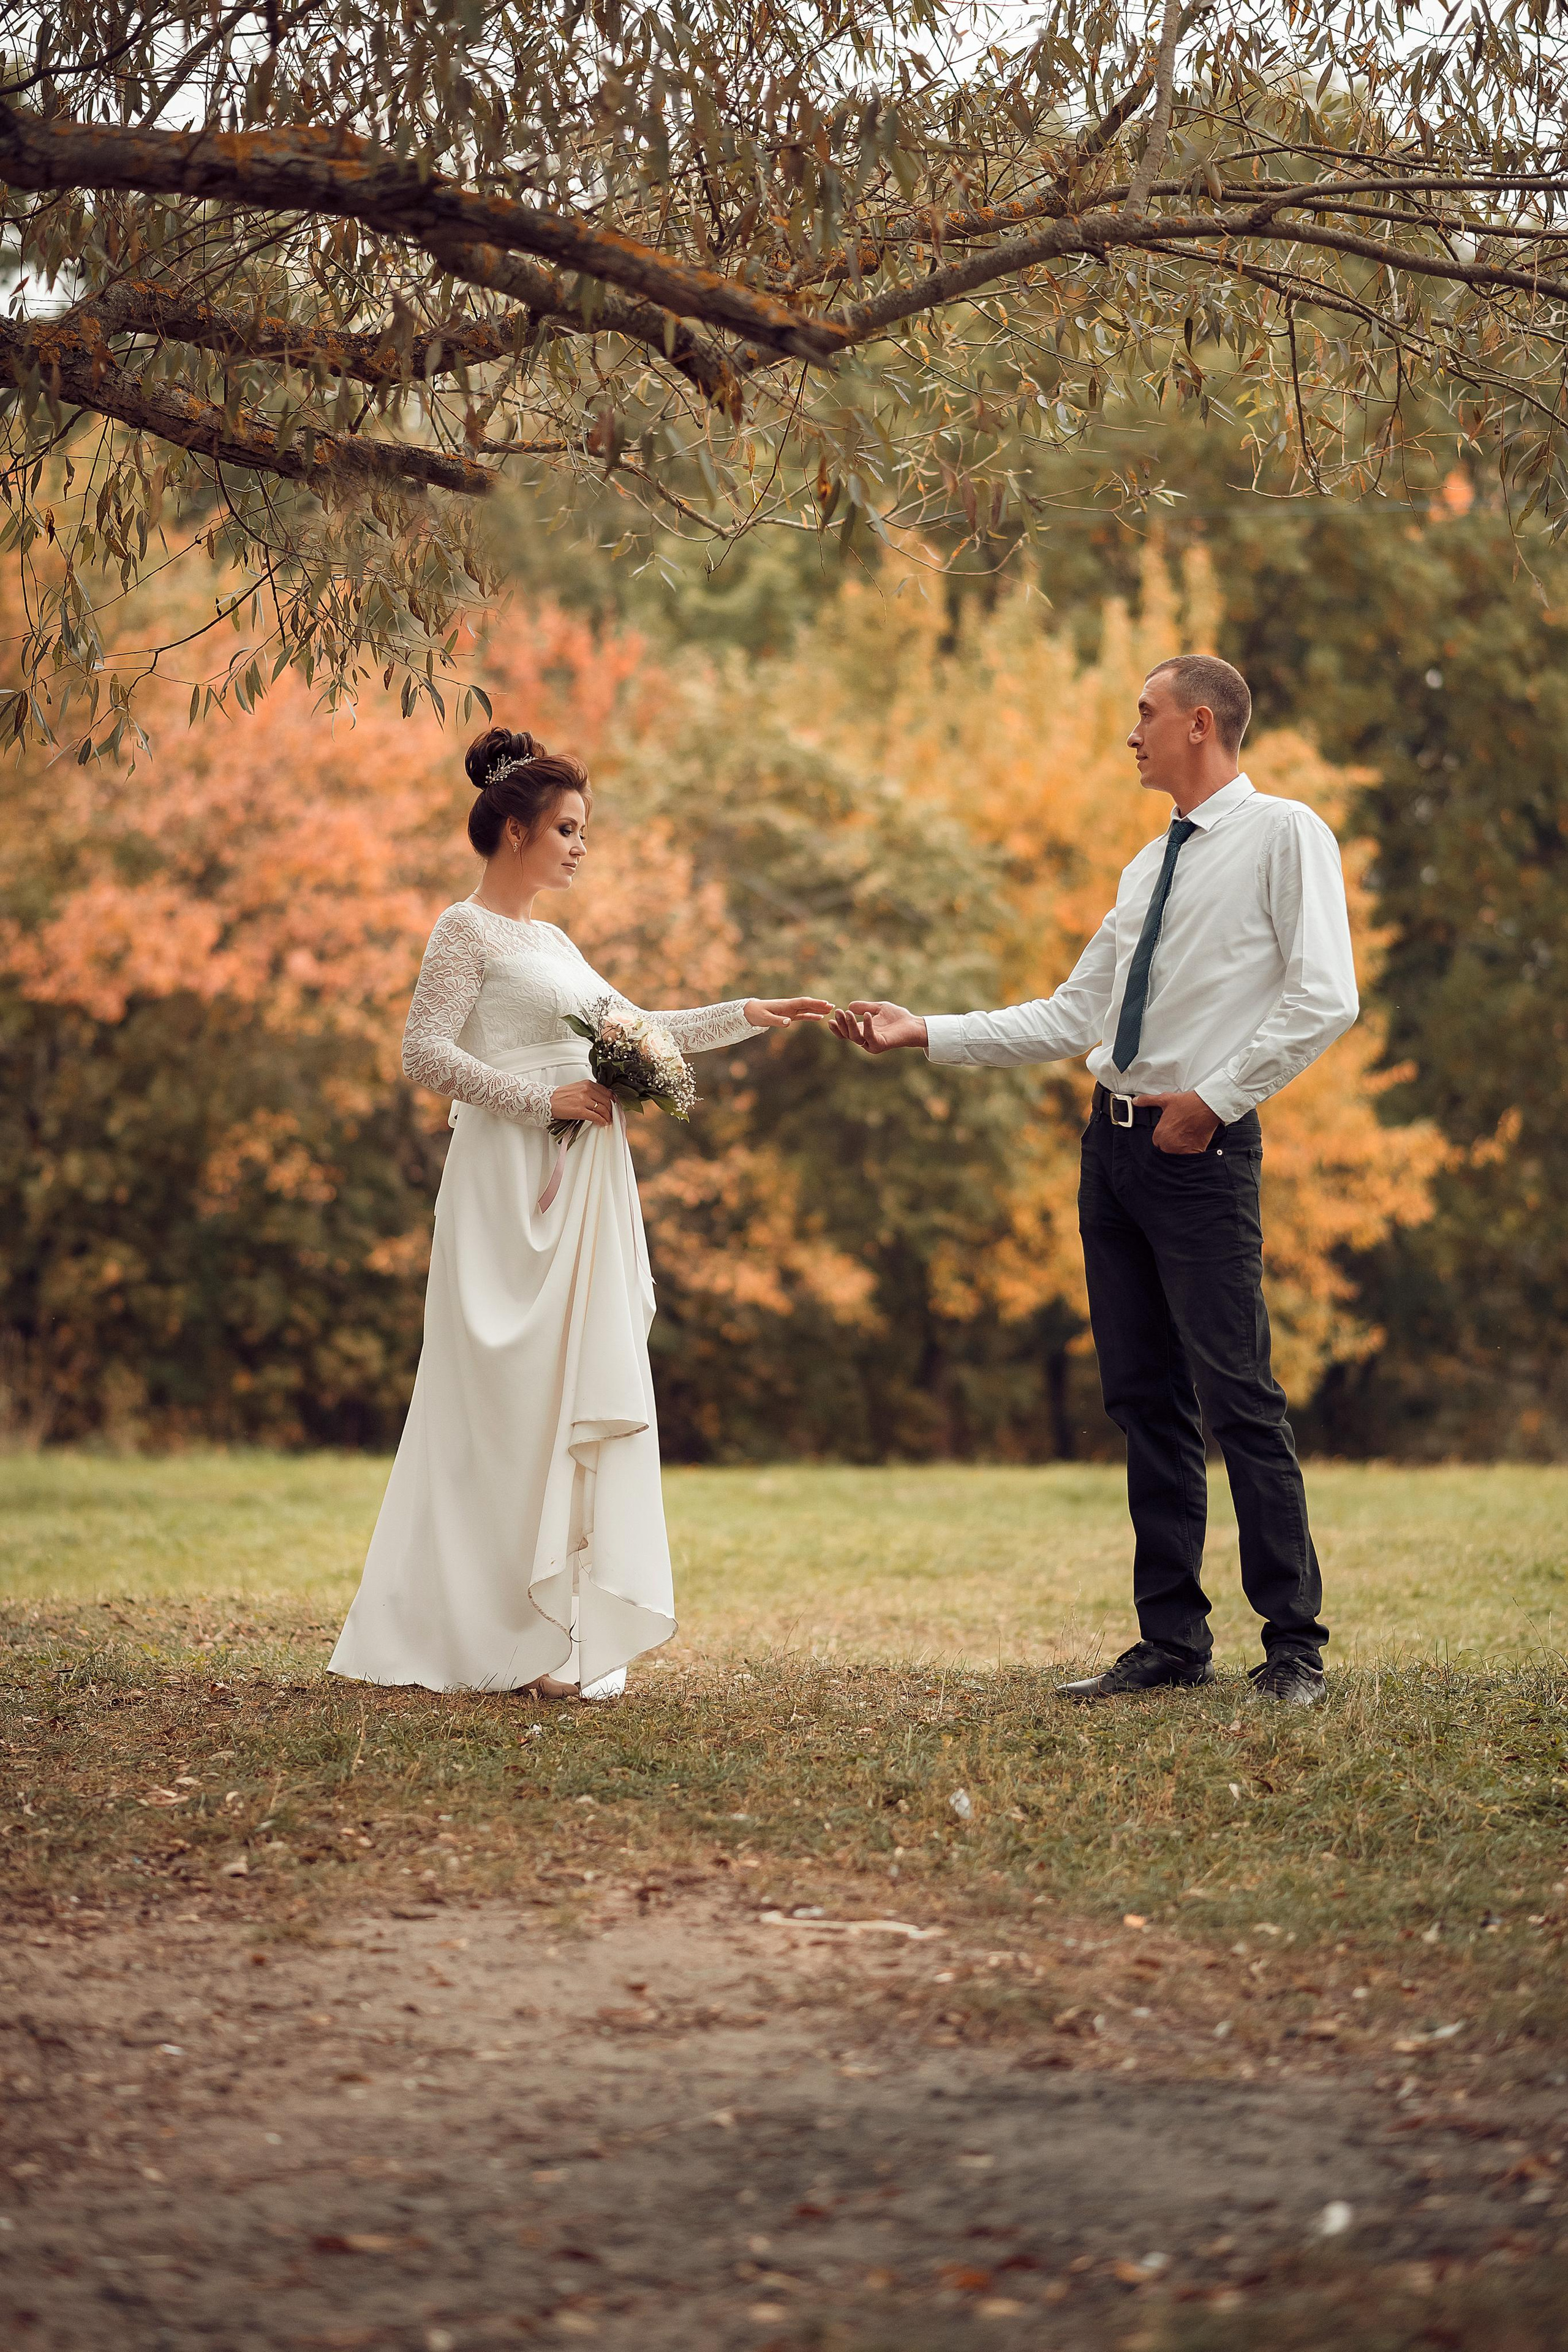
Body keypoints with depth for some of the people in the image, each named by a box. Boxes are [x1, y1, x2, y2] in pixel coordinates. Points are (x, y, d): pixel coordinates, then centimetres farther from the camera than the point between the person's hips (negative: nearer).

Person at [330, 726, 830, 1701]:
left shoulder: (551, 941, 20)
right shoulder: (468, 930, -4)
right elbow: (427, 1053, -13)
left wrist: (748, 1016, 22)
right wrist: (547, 1098, -17)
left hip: (585, 1187, 9)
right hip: (514, 1189, -8)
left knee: (587, 1397, 5)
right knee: (520, 1400, -8)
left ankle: (573, 1627, 9)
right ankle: (517, 1639, -6)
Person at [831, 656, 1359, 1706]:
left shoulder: (1284, 835, -4)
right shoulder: (1150, 866, 20)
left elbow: (1325, 998, -14)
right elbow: (1071, 1016, 20)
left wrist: (1216, 1098, -16)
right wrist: (928, 1032, 14)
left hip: (1201, 1148, -8)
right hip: (1115, 1140, 8)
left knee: (1240, 1398, -8)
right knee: (1145, 1399, 9)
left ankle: (1296, 1646, 0)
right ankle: (1174, 1637, 15)